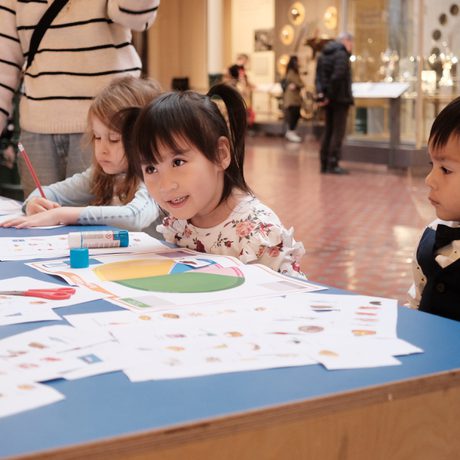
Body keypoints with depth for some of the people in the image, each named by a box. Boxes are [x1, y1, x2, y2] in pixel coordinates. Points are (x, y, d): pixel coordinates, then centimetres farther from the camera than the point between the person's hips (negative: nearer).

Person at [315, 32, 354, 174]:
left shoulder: (323, 54, 14)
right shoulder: (342, 54, -13)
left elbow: (318, 76, 7)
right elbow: (337, 76, -22)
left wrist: (320, 93, -3)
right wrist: (330, 95, -15)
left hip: (329, 99, 8)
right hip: (340, 98, -8)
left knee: (328, 131, 13)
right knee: (338, 132, -3)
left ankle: (324, 163, 16)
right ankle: (333, 164, -5)